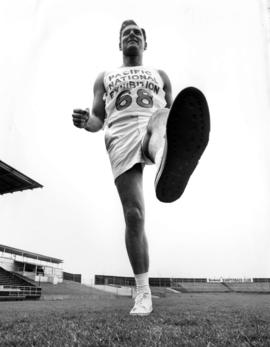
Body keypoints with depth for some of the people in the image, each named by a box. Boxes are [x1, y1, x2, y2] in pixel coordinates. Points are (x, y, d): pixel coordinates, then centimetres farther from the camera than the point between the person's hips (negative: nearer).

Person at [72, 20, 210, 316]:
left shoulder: (160, 75, 30)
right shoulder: (105, 78, 28)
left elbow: (172, 112, 22)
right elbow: (97, 122, 19)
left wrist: (187, 133, -2)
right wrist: (85, 121, -6)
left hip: (152, 128, 0)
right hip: (121, 139, 1)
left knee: (162, 122, -39)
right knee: (134, 216, -10)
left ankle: (170, 164, -77)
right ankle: (143, 292, 3)